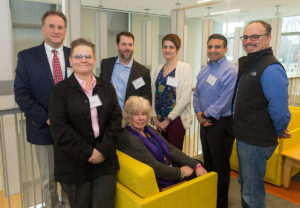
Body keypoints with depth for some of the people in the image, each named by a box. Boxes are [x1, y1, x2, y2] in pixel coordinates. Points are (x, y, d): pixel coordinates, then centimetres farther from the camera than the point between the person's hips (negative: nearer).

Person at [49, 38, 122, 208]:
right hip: (74, 164, -2)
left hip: (105, 160, 3)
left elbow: (116, 118, 1)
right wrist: (87, 153, -13)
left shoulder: (106, 87, 8)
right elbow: (59, 129, -10)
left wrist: (103, 150, -10)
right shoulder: (60, 90, -3)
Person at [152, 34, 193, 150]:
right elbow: (153, 94, 10)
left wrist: (168, 119, -12)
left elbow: (185, 98, -13)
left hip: (176, 119, -5)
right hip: (159, 120, 5)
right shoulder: (158, 69, 10)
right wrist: (154, 116, 0)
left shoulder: (185, 68, -7)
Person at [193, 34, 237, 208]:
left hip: (221, 123, -8)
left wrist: (206, 115, -11)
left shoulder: (230, 71, -15)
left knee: (220, 166, 5)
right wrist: (199, 113, -2)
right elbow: (197, 94, 14)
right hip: (206, 122, 8)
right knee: (208, 162, 20)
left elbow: (224, 101, -22)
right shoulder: (204, 71, 11)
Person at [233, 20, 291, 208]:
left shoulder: (271, 69, -23)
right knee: (244, 183, 26)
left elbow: (279, 110, -24)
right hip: (243, 137, 10)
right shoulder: (247, 65, 10)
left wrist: (277, 132, -8)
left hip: (256, 143, -10)